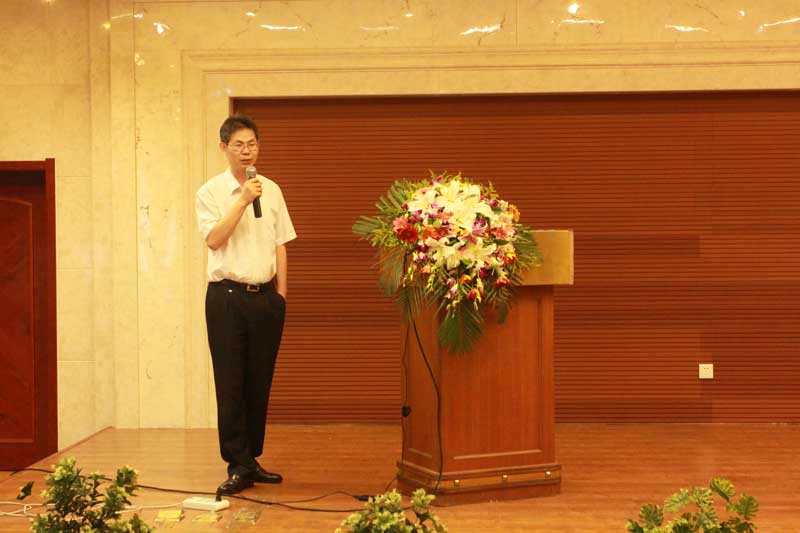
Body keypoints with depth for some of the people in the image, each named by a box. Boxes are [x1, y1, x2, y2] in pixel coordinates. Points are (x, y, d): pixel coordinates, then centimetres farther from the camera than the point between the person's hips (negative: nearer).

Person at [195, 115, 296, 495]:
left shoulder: (272, 190, 10)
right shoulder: (211, 192, 0)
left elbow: (280, 244, 12)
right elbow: (214, 239, -14)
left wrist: (281, 292, 7)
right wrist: (242, 201, -19)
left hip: (265, 295, 4)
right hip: (227, 295, -3)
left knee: (260, 382, 8)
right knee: (231, 384, -2)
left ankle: (253, 459, 19)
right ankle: (238, 467, 3)